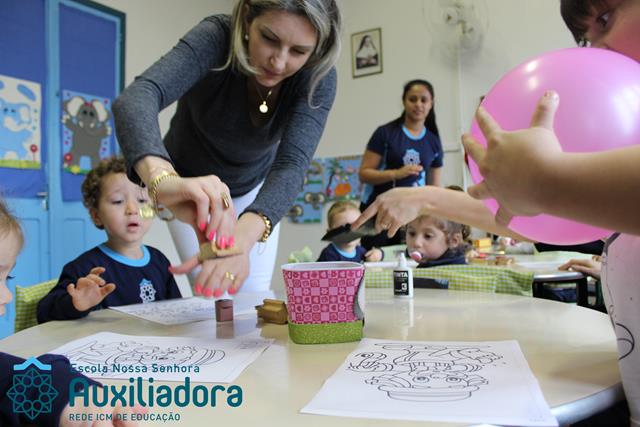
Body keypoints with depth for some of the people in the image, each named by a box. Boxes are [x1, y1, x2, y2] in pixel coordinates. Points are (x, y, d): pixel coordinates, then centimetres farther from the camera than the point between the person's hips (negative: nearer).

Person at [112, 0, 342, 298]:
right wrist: (163, 180, -69)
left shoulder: (318, 76, -27)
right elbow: (136, 98, -48)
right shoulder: (216, 37, -33)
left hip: (255, 187, 2)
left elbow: (291, 163, -39)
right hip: (189, 184, -1)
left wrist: (242, 237, -58)